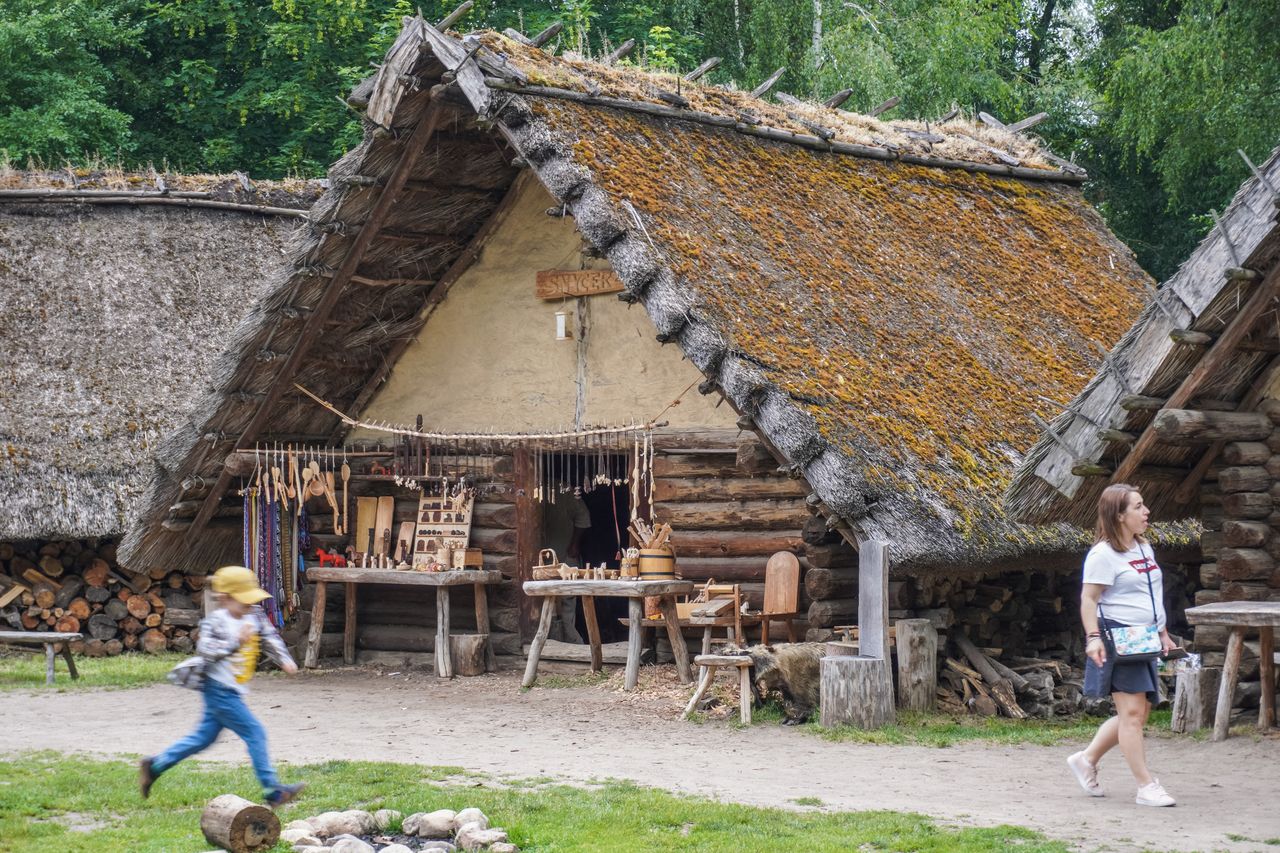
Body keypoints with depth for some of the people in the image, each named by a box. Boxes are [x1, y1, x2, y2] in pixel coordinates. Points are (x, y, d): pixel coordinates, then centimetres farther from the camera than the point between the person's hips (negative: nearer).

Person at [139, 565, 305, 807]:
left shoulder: (255, 616, 7)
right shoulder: (215, 622, -15)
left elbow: (270, 638, 16)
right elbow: (205, 651, -23)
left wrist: (284, 660, 4)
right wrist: (236, 641, -27)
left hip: (231, 691, 9)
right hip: (219, 689, -9)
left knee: (205, 736, 17)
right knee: (255, 733, -11)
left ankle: (154, 765, 27)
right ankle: (272, 791, -8)